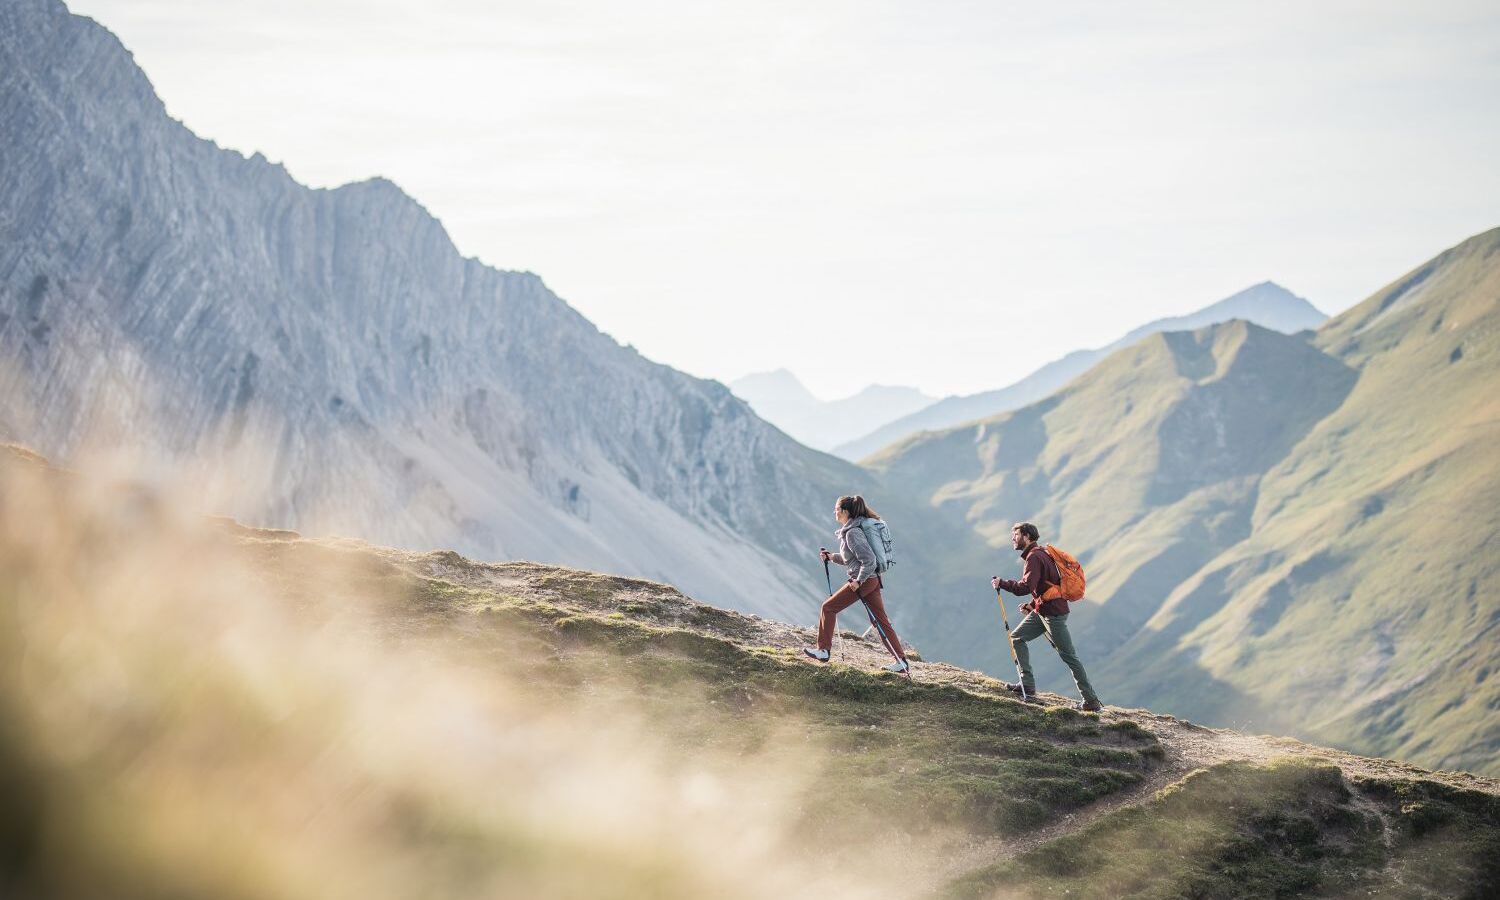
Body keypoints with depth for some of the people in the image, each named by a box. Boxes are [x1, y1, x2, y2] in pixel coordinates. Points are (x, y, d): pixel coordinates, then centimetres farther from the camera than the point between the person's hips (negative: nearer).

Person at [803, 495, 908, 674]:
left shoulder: (852, 533, -17)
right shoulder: (849, 530, 14)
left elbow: (869, 560, -23)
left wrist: (858, 581, -18)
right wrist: (832, 557, 12)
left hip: (863, 581, -10)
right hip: (873, 580, 10)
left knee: (828, 607, 3)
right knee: (881, 621, 8)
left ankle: (823, 651, 9)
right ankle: (901, 661, 6)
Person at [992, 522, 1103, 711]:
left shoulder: (1034, 557, -16)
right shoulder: (1038, 553, 15)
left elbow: (1026, 587, -28)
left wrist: (1001, 583, -16)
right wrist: (1032, 604, 15)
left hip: (1053, 613, -10)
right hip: (1042, 610, 10)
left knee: (1069, 656, -7)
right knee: (1017, 637, 12)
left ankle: (1092, 701, -4)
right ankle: (1027, 685, 12)